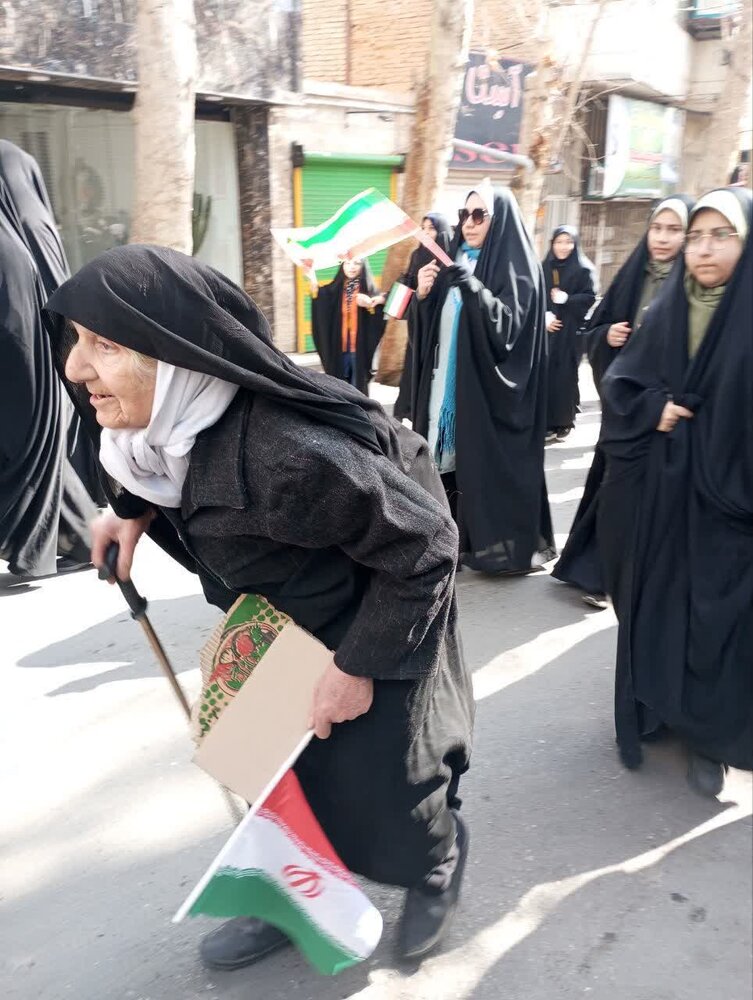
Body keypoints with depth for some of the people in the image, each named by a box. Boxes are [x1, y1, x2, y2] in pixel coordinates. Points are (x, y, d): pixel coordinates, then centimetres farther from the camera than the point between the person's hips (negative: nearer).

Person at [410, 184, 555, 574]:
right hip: (449, 382, 7)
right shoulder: (457, 260, 14)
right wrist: (424, 296, -5)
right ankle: (456, 535, 15)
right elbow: (435, 325, 14)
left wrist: (472, 287, -27)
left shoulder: (518, 265, -5)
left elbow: (508, 324, -18)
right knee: (452, 457, 6)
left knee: (488, 462, -4)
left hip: (489, 387, -6)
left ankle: (501, 541, 7)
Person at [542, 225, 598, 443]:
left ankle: (563, 423, 8)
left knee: (565, 376, -2)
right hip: (546, 331, 3)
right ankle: (546, 423, 6)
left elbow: (590, 297, -5)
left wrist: (566, 299, -19)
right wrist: (543, 316, -10)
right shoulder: (544, 268, 11)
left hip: (570, 333, -3)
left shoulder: (584, 269, 1)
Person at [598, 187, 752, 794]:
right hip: (659, 485, 4)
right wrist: (652, 410, -11)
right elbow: (620, 383, 9)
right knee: (653, 603, 13)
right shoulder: (668, 311, 5)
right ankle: (651, 707, 32)